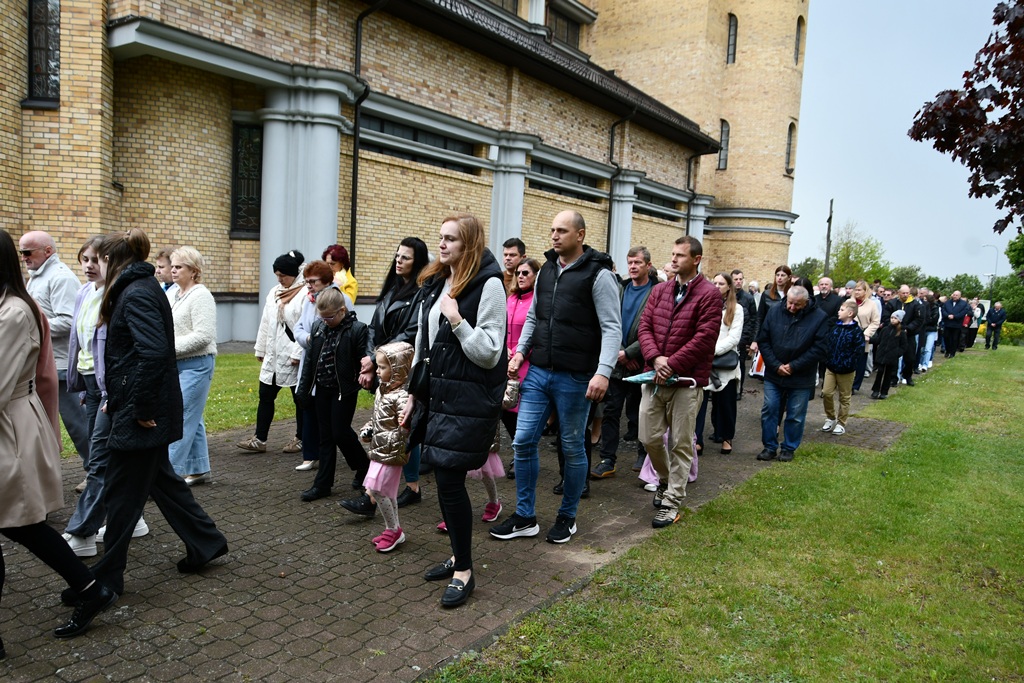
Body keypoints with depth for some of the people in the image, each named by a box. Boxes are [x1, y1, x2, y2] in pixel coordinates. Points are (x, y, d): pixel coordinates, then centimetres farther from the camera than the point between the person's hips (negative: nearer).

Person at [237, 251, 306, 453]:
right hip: (273, 355, 7)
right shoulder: (275, 292, 11)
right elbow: (266, 323, 16)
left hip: (293, 357, -7)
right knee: (265, 395, 7)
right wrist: (261, 349, 16)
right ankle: (259, 439, 13)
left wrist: (298, 354, -22)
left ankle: (301, 439, 19)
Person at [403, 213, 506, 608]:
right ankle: (458, 556, 28)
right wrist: (413, 395, 15)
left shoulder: (488, 284, -11)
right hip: (438, 394, 7)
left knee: (450, 479, -6)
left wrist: (456, 320, -20)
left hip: (470, 400, -7)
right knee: (445, 478, 11)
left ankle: (464, 572, 9)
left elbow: (489, 353, -13)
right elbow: (423, 343, 16)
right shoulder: (435, 283, 12)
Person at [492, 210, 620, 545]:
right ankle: (525, 517, 18)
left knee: (572, 448, 8)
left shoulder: (598, 274, -8)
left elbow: (612, 328, -13)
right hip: (538, 372, 6)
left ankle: (567, 517, 27)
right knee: (523, 441, 5)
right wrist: (519, 352, 8)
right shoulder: (546, 270, 11)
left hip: (574, 378, -6)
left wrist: (603, 372, -23)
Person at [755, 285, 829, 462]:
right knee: (769, 410, 5)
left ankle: (789, 448, 23)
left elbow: (819, 348, -11)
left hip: (801, 378, -2)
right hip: (773, 374, 2)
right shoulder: (775, 312, -5)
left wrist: (793, 366, -14)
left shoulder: (819, 317, -10)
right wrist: (776, 366, -11)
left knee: (796, 415, 8)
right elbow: (763, 340, -2)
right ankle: (770, 447, 18)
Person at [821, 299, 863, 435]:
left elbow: (858, 351, -13)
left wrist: (848, 365, -19)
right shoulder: (834, 327, 6)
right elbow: (827, 343, 13)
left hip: (846, 370, -4)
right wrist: (827, 359, 1)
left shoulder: (857, 331, -11)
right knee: (826, 393, 0)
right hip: (830, 367, 5)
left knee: (844, 397, 7)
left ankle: (841, 423, 18)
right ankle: (830, 418, 19)